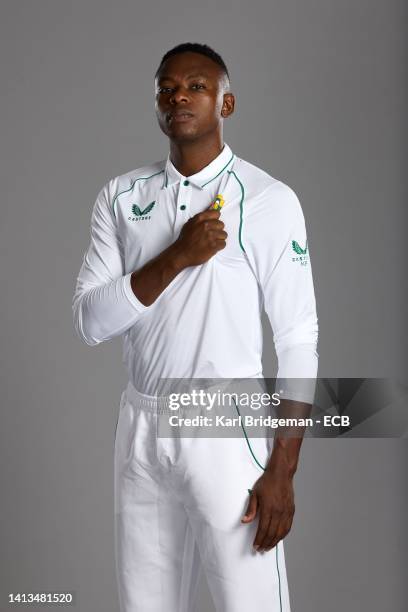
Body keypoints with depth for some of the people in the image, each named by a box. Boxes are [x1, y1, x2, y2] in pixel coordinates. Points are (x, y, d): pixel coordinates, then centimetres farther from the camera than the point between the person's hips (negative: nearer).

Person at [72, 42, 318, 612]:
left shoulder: (270, 200, -7)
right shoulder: (121, 197, 5)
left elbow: (298, 342, -7)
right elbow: (89, 322, -4)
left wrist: (282, 471, -11)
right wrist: (178, 256, -16)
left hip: (228, 430, -3)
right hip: (141, 428, 4)